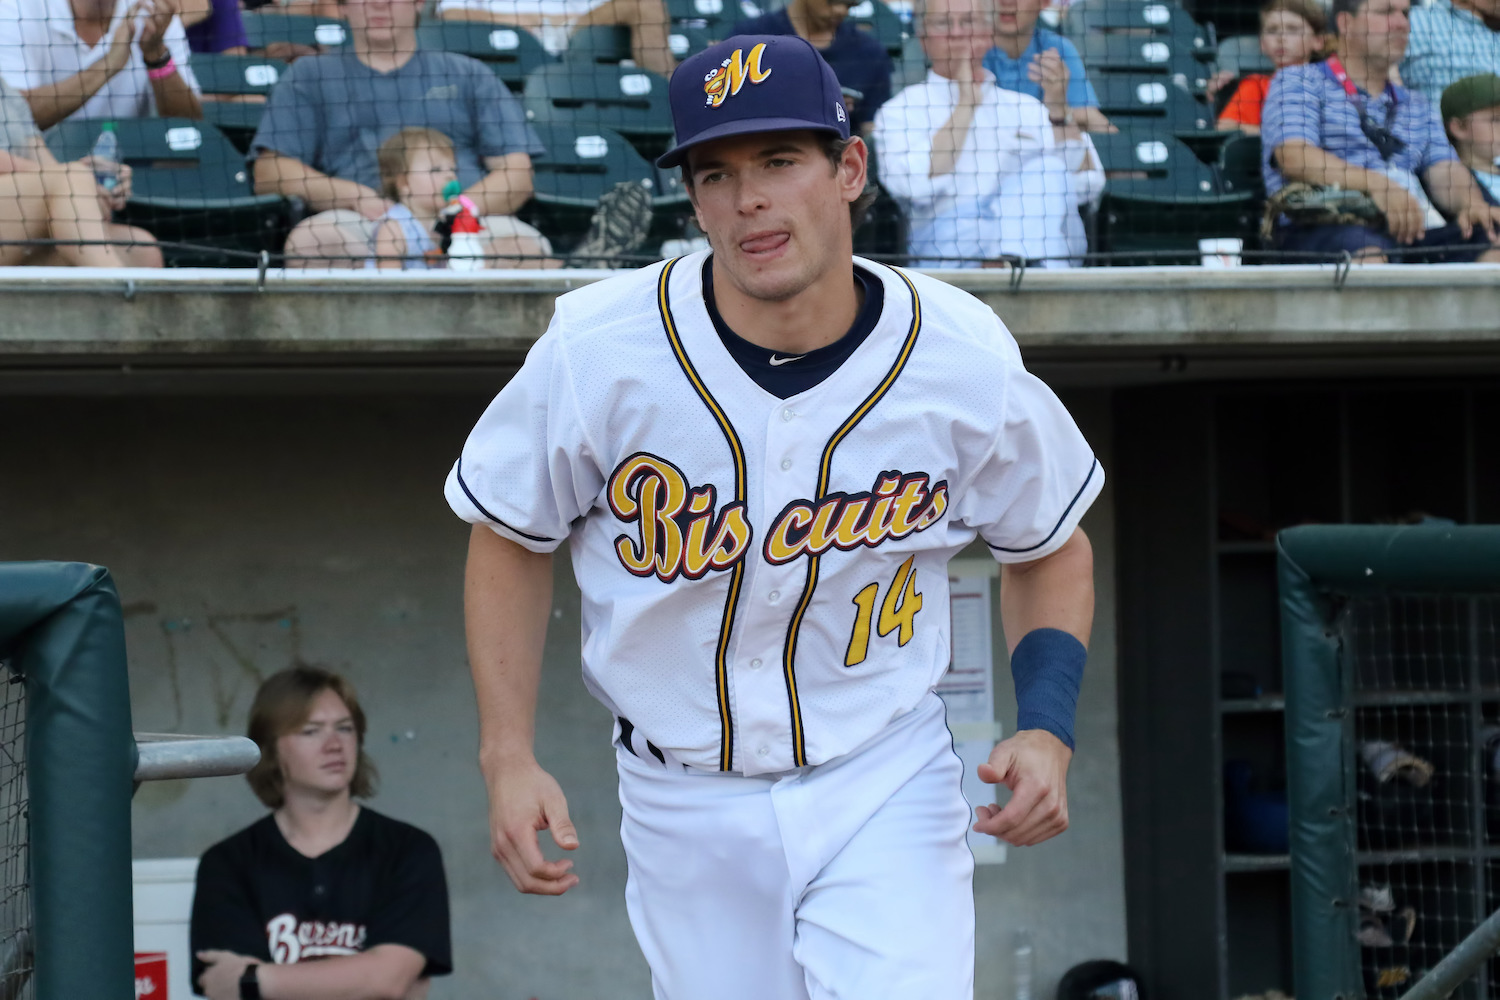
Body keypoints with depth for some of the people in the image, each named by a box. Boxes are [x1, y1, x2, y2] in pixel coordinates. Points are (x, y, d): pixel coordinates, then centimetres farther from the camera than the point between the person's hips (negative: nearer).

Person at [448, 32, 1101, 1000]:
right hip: (683, 806, 1)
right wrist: (508, 757, -7)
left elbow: (1051, 549, 5)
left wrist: (1048, 730, -10)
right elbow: (513, 540, 1)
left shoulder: (965, 363, -12)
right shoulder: (598, 353, -15)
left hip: (886, 789, -1)